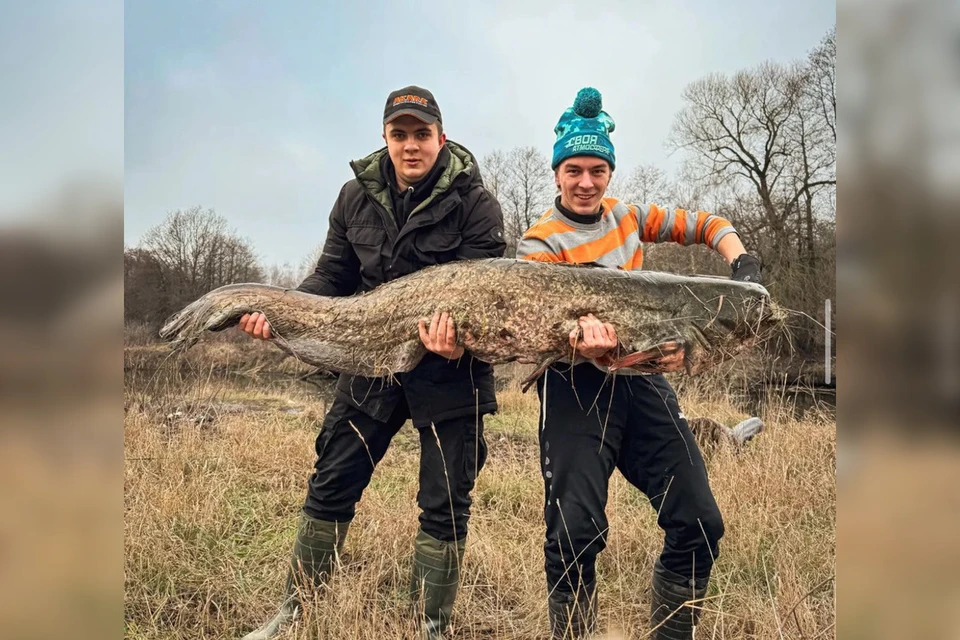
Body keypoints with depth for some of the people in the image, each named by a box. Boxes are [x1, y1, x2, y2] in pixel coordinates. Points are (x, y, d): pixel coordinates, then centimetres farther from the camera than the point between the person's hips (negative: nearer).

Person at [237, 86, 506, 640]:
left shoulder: (474, 203, -9)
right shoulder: (358, 196, 4)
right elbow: (331, 277, 8)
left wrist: (459, 341, -36)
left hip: (450, 369, -3)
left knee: (445, 505, 4)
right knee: (331, 485, 10)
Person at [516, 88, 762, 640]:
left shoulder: (630, 217, 11)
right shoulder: (540, 243, -4)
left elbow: (707, 225, 19)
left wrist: (742, 260, -1)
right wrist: (584, 340, -41)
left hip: (641, 378, 5)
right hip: (577, 383, -5)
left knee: (700, 524, 1)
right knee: (576, 532, -15)